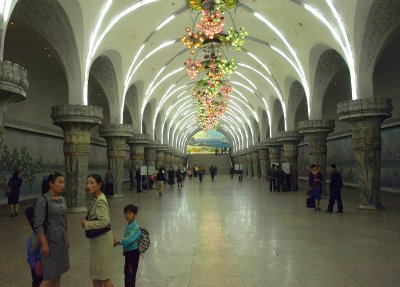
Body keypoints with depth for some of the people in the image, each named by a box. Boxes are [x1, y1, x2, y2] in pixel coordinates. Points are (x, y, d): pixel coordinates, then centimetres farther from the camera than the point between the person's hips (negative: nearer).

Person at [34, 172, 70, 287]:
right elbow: (38, 225, -17)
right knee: (50, 275, -3)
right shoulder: (43, 200, -14)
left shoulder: (61, 199, 7)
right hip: (50, 241, -7)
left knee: (58, 273, 13)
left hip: (61, 241, 7)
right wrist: (44, 243, -20)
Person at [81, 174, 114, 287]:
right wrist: (87, 222, 0)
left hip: (102, 239, -9)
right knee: (96, 273, 18)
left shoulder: (100, 200, -22)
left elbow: (104, 222, -29)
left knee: (103, 275, 2)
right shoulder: (95, 198, 6)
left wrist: (86, 224, -19)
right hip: (97, 238, 9)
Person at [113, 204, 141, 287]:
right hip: (128, 252, 9)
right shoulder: (128, 226, 8)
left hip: (133, 252, -9)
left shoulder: (135, 227, -20)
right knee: (126, 272, 19)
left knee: (131, 273, -1)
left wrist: (119, 242, -27)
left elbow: (129, 239, -29)